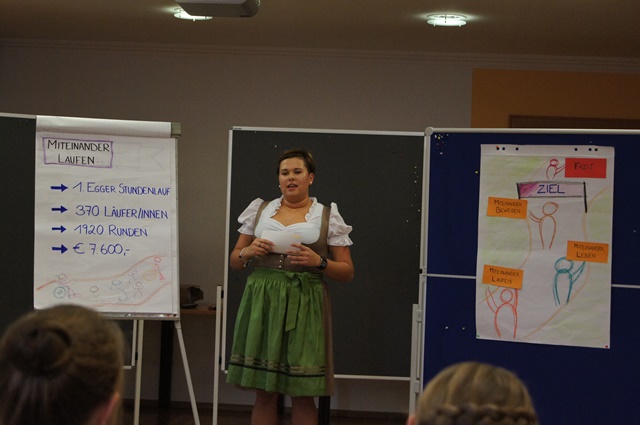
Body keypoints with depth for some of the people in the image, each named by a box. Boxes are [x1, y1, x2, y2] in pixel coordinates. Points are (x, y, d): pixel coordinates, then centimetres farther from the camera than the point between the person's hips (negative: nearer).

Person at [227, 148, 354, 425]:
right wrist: (247, 252, -6)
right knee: (264, 392, 3)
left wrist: (318, 262, -13)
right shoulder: (259, 210, 12)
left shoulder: (328, 216, 6)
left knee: (302, 394, -2)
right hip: (262, 302, 2)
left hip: (304, 305, -2)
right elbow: (234, 261, 17)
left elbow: (347, 272, 5)